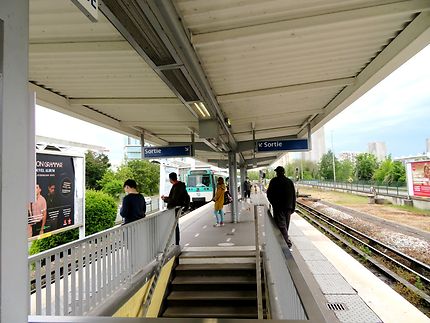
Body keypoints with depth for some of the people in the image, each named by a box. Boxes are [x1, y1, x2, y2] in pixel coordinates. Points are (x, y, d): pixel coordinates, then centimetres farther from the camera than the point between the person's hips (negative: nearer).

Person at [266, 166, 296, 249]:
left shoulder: (274, 181, -6)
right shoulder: (290, 181, 8)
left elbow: (269, 194, -3)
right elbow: (294, 195, 9)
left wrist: (273, 203, 13)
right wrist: (293, 207, 14)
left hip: (278, 207, -5)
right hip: (288, 207, 5)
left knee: (281, 225, -6)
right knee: (286, 225, 15)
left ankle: (287, 243, -15)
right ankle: (285, 241, 28)